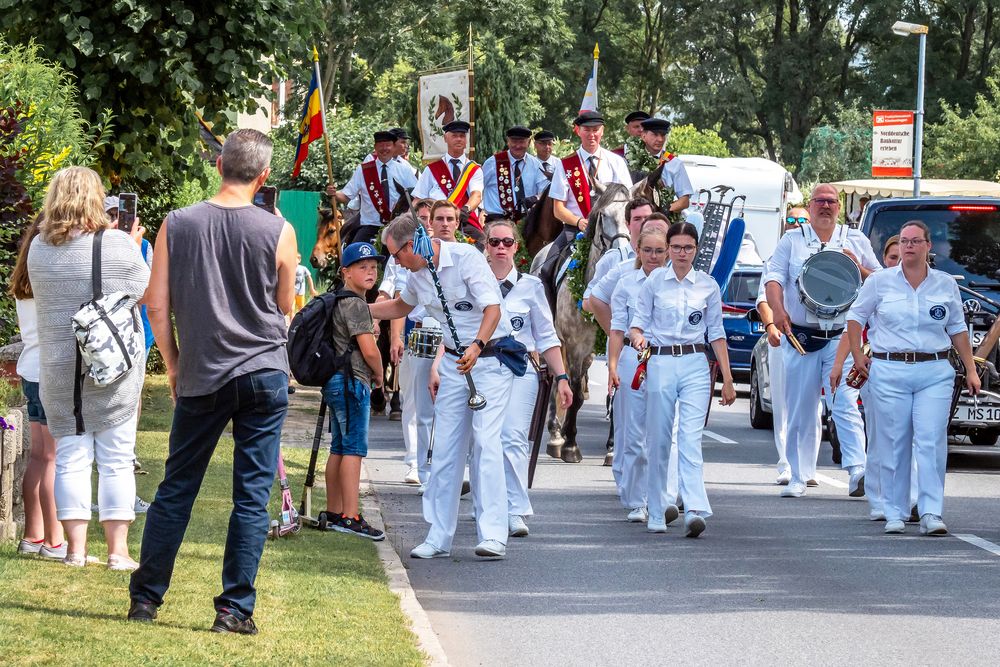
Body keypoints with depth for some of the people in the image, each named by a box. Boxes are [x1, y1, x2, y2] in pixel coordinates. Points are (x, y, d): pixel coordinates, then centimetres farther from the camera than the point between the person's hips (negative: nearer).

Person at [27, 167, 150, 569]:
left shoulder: (39, 248, 0)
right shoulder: (119, 245, -11)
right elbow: (145, 293, 0)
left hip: (58, 365, 3)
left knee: (70, 456, 7)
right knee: (116, 458, 3)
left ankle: (75, 549, 6)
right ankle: (117, 550, 3)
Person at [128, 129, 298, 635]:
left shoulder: (177, 225, -2)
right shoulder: (278, 232, -6)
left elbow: (158, 306, 0)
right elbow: (285, 307, 6)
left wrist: (173, 365, 12)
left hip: (201, 376, 2)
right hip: (265, 372, -1)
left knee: (176, 488, 12)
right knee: (252, 495, 3)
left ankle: (145, 597, 18)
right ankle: (235, 608, 2)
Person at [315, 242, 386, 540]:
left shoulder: (340, 301, 17)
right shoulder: (356, 305, -14)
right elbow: (369, 350, -19)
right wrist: (379, 374, -1)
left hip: (336, 382, 10)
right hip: (353, 381, -10)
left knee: (339, 448, 14)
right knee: (354, 448, -11)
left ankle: (333, 513, 19)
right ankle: (350, 516, -15)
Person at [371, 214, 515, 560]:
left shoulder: (466, 258, -16)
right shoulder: (418, 275, 7)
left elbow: (493, 309, -24)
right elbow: (401, 306, 30)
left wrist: (477, 346, -40)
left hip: (490, 359, -7)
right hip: (454, 363, 7)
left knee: (485, 440, -17)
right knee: (445, 447, 3)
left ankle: (493, 535, -19)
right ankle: (439, 537, 8)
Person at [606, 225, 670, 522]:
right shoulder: (627, 284, 7)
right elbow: (618, 329, 7)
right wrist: (613, 365, -3)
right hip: (633, 363, 1)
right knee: (634, 437, 2)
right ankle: (635, 503, 9)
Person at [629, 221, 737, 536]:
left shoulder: (708, 285, 7)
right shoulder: (654, 281, 5)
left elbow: (716, 332, 11)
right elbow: (638, 322, 6)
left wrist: (728, 379, 9)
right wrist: (638, 337, -19)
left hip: (695, 365, -1)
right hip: (660, 363, 1)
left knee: (691, 439, -13)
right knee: (658, 440, 5)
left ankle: (695, 511, -23)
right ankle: (658, 512, 17)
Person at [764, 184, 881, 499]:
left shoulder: (855, 241, 12)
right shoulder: (791, 241, 10)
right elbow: (774, 278, -2)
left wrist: (858, 269, -7)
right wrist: (778, 310, -21)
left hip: (842, 337, -1)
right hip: (800, 338, 1)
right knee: (800, 409, 2)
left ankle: (857, 470, -26)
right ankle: (798, 477, 10)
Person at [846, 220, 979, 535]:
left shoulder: (946, 285, 9)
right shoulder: (880, 281, 4)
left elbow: (958, 329, 16)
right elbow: (856, 317, 14)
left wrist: (971, 370, 13)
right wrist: (858, 356, 7)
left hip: (935, 372, 0)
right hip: (889, 372, 0)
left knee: (932, 442, -9)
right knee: (894, 444, 1)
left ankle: (931, 514, -10)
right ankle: (895, 515, 8)